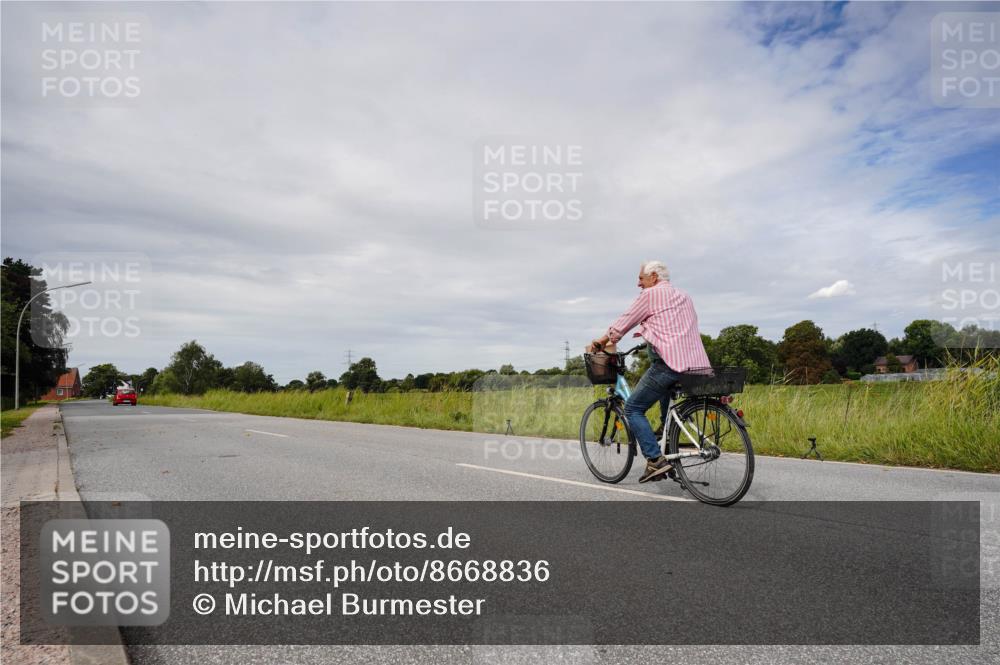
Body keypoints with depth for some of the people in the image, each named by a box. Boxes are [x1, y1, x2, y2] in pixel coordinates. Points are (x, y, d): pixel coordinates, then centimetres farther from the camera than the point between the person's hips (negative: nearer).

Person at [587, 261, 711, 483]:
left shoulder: (650, 294, 2)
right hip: (696, 363, 8)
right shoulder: (684, 296, 25)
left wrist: (599, 343, 20)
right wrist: (650, 333, 43)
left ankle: (655, 460, -9)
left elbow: (621, 325, 6)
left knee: (633, 408, 2)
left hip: (668, 363, -8)